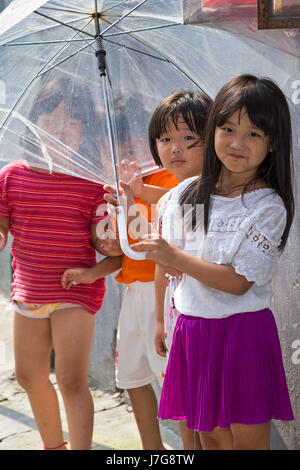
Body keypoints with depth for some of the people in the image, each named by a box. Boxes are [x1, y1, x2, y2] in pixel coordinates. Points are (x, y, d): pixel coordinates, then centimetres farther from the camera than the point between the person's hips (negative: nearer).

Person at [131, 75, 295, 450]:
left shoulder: (269, 207, -11)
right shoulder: (190, 192, 4)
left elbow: (239, 281, -17)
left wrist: (175, 257, -18)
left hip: (243, 331, -5)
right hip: (193, 328, 5)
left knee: (248, 439, 3)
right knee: (209, 436, 16)